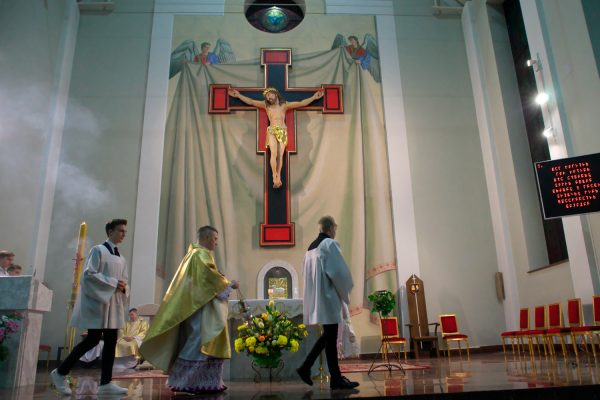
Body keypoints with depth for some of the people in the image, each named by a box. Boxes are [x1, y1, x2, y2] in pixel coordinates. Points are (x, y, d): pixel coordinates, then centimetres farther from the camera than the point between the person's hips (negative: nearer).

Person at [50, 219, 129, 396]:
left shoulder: (121, 258, 16)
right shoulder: (98, 250, -4)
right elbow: (89, 274, -14)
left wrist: (123, 288, -5)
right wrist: (113, 283, -18)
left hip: (114, 304, 7)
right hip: (97, 301, -7)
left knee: (111, 341, 1)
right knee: (93, 339, -8)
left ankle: (105, 383, 4)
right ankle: (60, 372, 10)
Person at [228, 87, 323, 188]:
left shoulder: (284, 105, 6)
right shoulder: (266, 105, 9)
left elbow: (302, 103, 4)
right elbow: (250, 101, 8)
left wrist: (314, 97, -1)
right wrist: (238, 95, 3)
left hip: (283, 132, 1)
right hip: (272, 131, 0)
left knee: (280, 155, -5)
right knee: (274, 153, -20)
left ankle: (278, 177, 2)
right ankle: (275, 176, -18)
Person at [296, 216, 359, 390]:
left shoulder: (311, 247, 14)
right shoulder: (330, 244, -11)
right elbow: (339, 271, -17)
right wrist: (346, 289, 0)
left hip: (316, 296, 9)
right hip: (328, 296, -9)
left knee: (328, 335, 17)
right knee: (331, 338, -3)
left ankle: (306, 367, 13)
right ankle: (336, 379, 5)